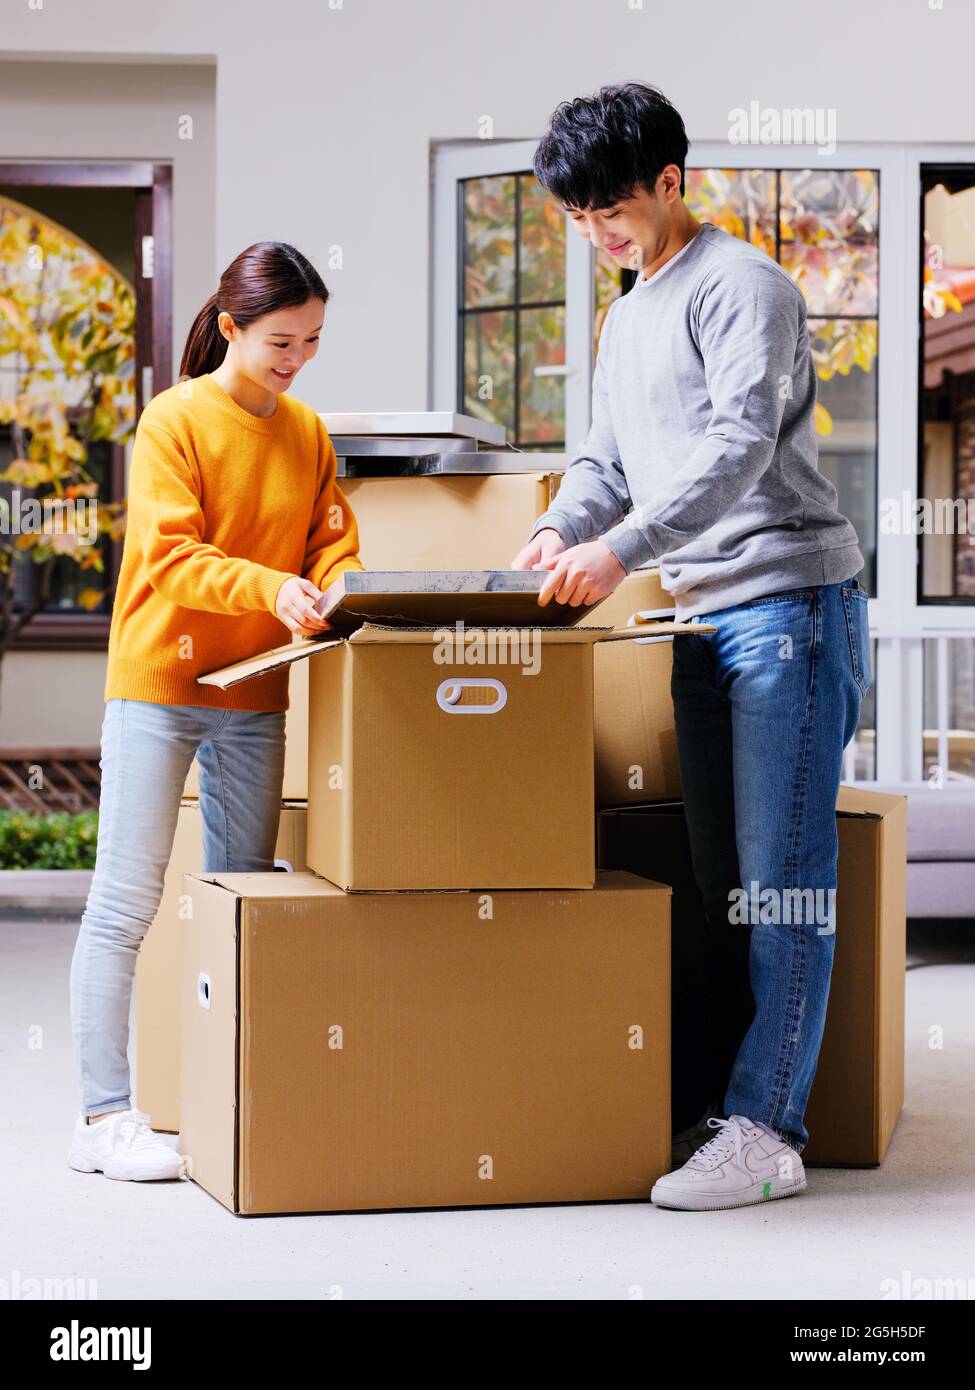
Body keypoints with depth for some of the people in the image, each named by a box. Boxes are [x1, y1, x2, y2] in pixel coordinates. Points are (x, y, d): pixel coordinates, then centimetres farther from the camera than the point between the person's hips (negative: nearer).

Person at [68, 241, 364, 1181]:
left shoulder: (308, 434, 10)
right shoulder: (174, 420, -7)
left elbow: (332, 549, 7)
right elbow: (170, 557, -17)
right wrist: (268, 587, -32)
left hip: (255, 693, 6)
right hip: (158, 681, -6)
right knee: (126, 901, -5)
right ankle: (103, 1116, -4)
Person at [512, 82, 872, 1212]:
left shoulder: (740, 286, -7)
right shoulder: (626, 320, 22)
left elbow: (739, 444, -19)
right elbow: (608, 458, 23)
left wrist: (623, 550, -26)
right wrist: (561, 531, 2)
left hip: (788, 601, -9)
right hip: (702, 619, 9)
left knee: (780, 874, -9)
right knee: (721, 873, 9)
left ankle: (766, 1130, -9)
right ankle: (737, 1100, 14)